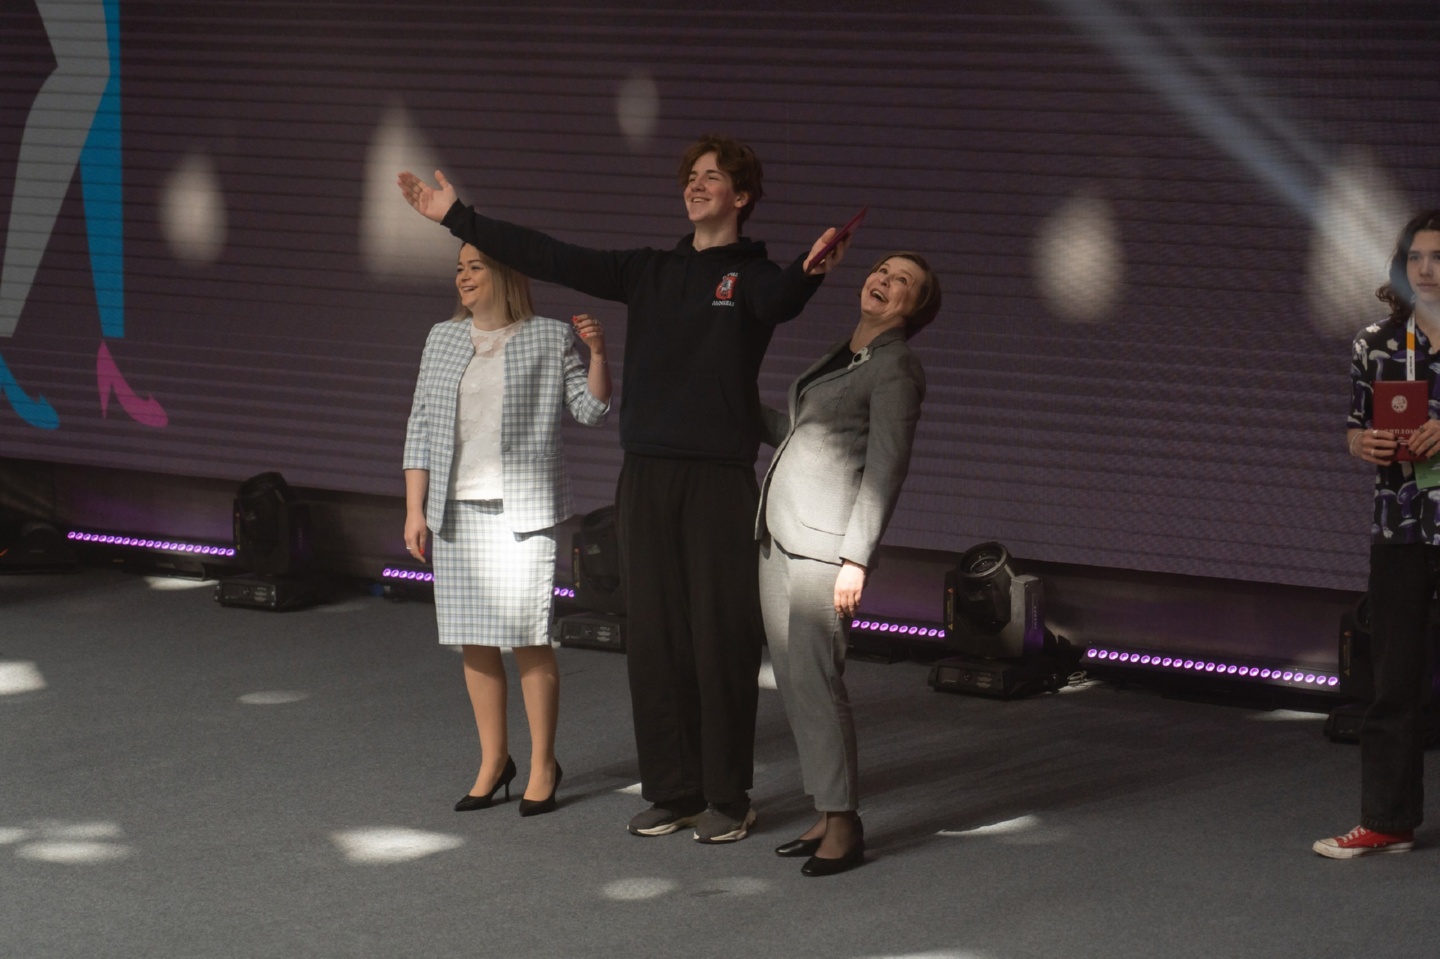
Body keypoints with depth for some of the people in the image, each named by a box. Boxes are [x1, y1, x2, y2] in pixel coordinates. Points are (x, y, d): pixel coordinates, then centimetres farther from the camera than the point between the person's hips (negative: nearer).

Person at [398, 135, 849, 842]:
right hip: (646, 473, 5)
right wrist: (458, 219, 13)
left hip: (720, 475, -5)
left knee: (722, 637, -4)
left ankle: (728, 798, 3)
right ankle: (671, 792, 16)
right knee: (652, 636, 7)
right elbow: (550, 259, 15)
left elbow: (778, 299, -26)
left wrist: (810, 271, -50)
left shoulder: (753, 276, -2)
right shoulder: (648, 273, 15)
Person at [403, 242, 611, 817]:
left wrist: (597, 354, -14)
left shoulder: (551, 339, 2)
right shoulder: (443, 339, 12)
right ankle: (493, 760, 17)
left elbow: (591, 410, 2)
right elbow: (421, 426, 12)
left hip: (523, 510, -4)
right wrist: (415, 508, 5)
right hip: (457, 510, 4)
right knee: (474, 640, 5)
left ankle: (543, 764, 5)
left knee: (527, 638, -7)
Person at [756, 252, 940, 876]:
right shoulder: (842, 355, 19)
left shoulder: (897, 369, -6)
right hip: (779, 536, 8)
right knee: (791, 679, 7)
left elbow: (885, 469, -12)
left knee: (814, 678, -11)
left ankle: (844, 826, -5)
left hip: (823, 543, -8)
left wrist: (856, 559, -17)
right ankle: (826, 814, 13)